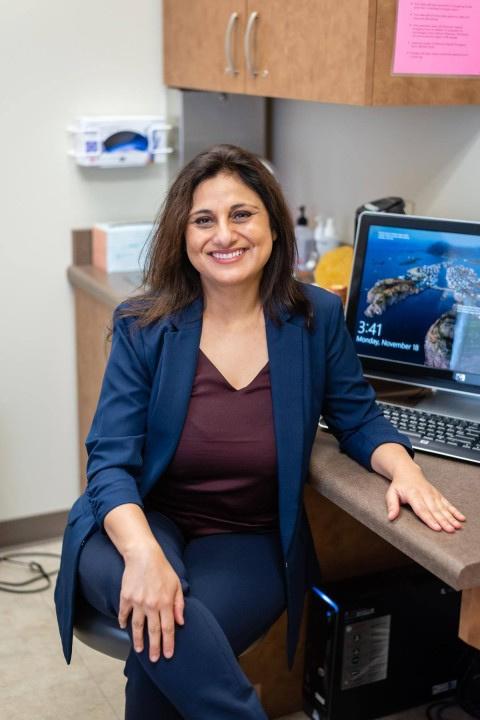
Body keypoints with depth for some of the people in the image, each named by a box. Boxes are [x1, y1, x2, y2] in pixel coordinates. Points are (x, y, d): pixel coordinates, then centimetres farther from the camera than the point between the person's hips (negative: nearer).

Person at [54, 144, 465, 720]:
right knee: (156, 617, -35)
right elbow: (111, 460, -11)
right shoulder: (143, 327, -6)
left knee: (168, 650, -28)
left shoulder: (317, 317, -3)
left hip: (251, 540, 1)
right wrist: (143, 552, -32)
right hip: (143, 523, 0)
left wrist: (402, 468, -14)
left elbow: (358, 419, 10)